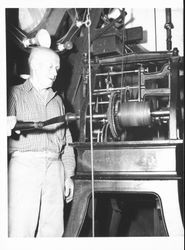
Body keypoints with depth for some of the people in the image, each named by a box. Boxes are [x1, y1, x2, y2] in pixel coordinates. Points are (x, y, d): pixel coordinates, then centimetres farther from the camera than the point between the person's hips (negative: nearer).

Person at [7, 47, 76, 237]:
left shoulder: (57, 100, 21)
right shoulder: (16, 94, 8)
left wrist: (69, 175, 14)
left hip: (54, 167, 4)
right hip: (24, 164, -4)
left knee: (53, 229, 2)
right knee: (21, 228, -8)